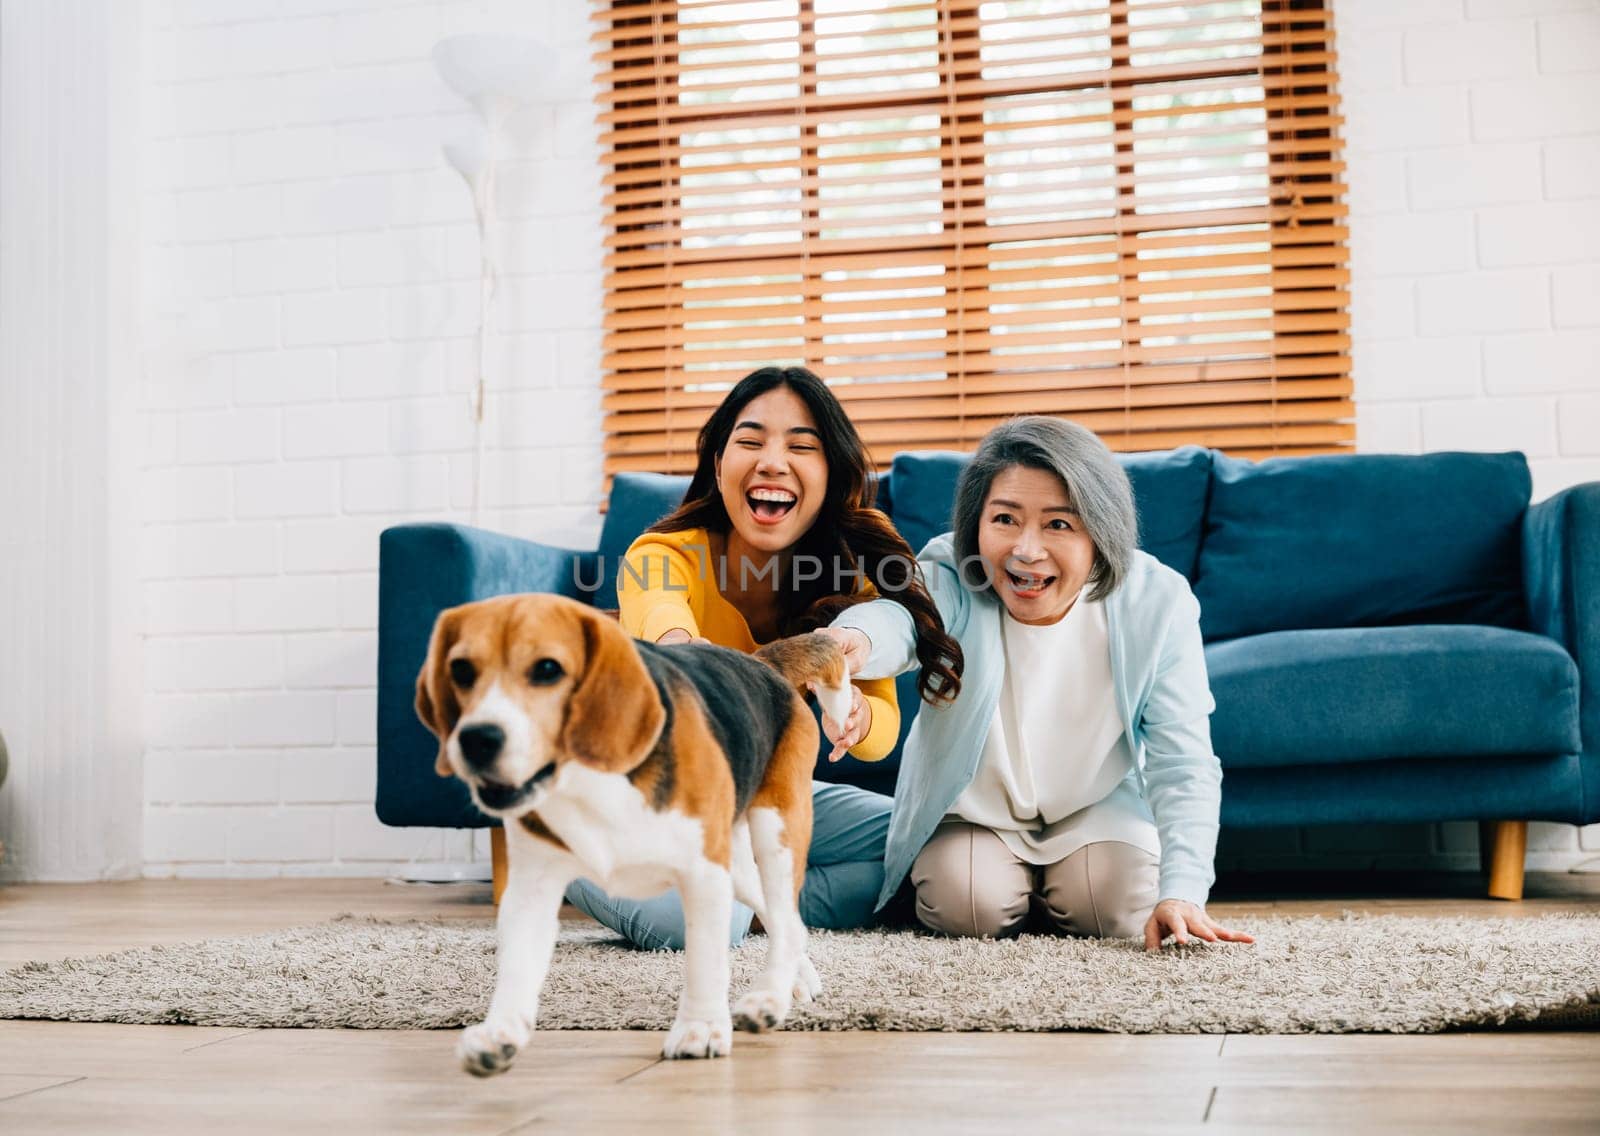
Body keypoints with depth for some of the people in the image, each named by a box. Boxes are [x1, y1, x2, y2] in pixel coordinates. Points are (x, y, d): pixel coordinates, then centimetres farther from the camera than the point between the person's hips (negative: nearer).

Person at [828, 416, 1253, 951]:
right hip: (971, 804, 0)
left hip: (1097, 802, 1)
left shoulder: (1155, 603, -24)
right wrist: (853, 639, -80)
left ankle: (1050, 887, 14)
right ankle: (1010, 878, 13)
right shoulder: (949, 581, -28)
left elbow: (1181, 763, -23)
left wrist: (1182, 892, -36)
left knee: (1118, 910, -22)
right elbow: (897, 616, -54)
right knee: (970, 907, -23)